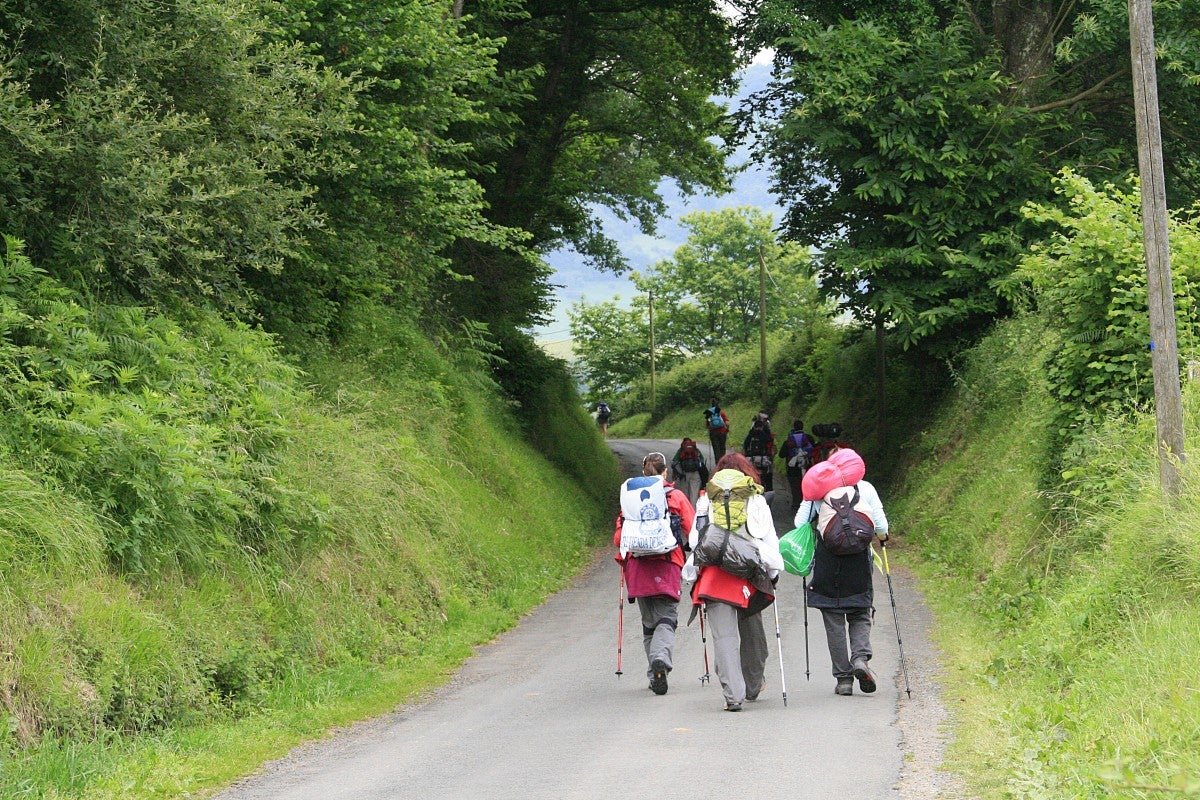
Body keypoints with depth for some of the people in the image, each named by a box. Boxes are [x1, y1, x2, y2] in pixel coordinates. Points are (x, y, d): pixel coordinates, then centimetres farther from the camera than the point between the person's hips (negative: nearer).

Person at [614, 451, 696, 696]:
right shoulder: (676, 497, 3)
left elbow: (619, 537, 6)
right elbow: (693, 531, -1)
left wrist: (626, 556, 27)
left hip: (637, 566, 2)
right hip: (667, 566, -2)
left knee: (648, 621, 12)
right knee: (667, 617, -2)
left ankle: (655, 675, 9)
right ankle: (660, 658, -30)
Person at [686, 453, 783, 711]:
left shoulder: (706, 501, 7)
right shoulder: (757, 501, 7)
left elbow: (695, 541, 6)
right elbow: (770, 541, 6)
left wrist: (695, 570, 13)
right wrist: (774, 570, 12)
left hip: (714, 575, -1)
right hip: (750, 576, 1)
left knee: (724, 636, -4)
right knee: (752, 634, 18)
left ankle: (733, 695, -15)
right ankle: (753, 687, 33)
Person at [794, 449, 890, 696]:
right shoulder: (866, 489, 4)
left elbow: (800, 522, 0)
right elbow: (881, 527, 2)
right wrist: (881, 537, 24)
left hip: (827, 560, -1)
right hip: (858, 560, 1)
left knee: (834, 620, 5)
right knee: (860, 615, 13)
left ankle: (843, 678, 3)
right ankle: (861, 657, -14)